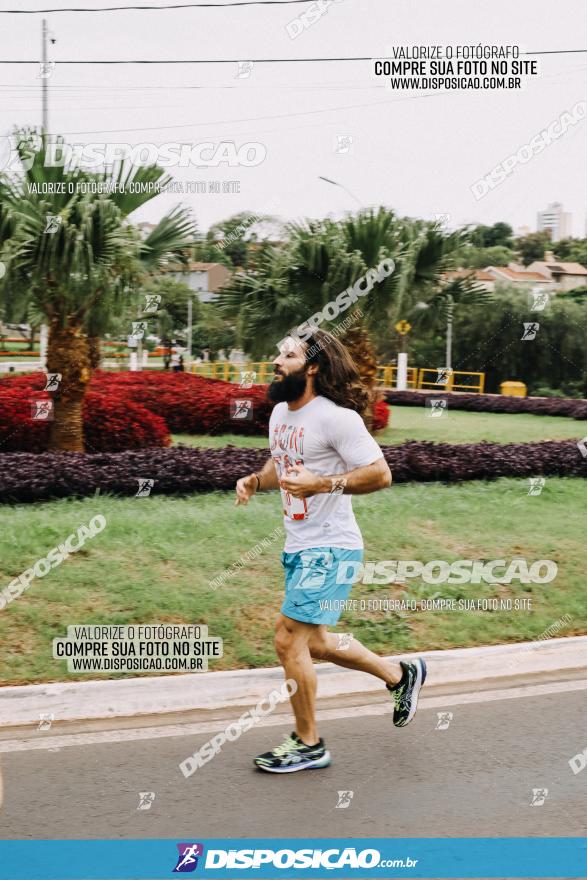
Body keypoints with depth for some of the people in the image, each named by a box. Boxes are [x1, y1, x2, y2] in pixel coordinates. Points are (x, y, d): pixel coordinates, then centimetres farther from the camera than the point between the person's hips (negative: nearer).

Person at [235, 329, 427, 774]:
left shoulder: (336, 417, -18)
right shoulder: (279, 413, 9)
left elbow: (380, 474, -19)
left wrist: (321, 483, -28)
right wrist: (255, 480, 6)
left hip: (330, 549, -9)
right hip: (298, 547, 9)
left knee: (289, 638, -10)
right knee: (316, 643, 18)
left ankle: (309, 744, 8)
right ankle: (401, 675, 39)